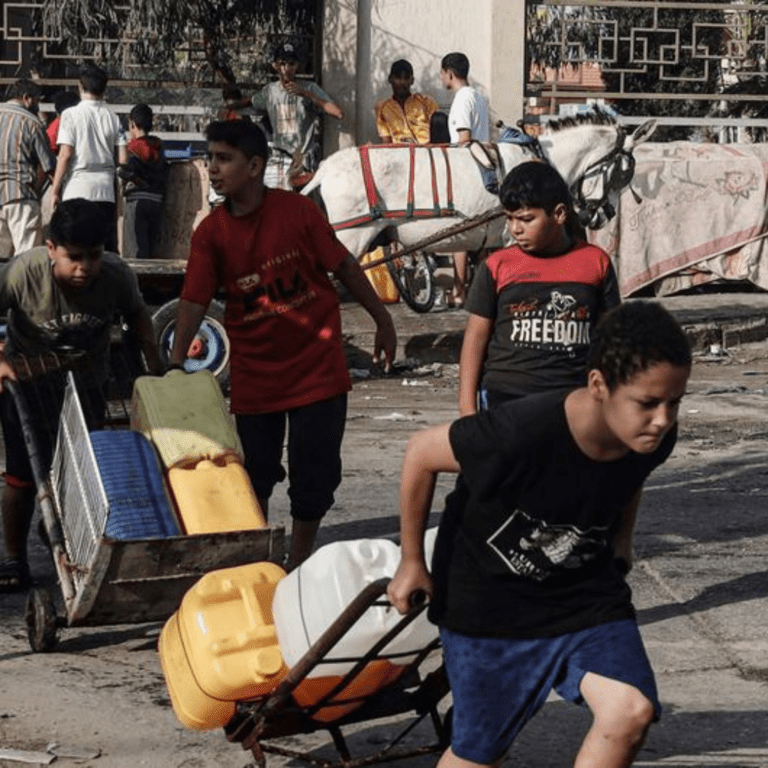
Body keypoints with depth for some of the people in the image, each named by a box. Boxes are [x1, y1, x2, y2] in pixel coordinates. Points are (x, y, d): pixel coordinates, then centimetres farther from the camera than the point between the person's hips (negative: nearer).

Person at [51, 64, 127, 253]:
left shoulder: (71, 114, -4)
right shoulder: (112, 118, 7)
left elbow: (65, 154, -9)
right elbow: (123, 159, 3)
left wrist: (55, 189, -3)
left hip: (77, 189, -3)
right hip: (106, 191, 3)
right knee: (108, 249, 5)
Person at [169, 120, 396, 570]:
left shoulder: (298, 211, -11)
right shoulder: (212, 232, -6)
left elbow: (343, 266, -2)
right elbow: (195, 299, -11)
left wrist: (382, 319, 4)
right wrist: (176, 361, -23)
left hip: (316, 365, -2)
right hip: (254, 374, 2)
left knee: (314, 474, 4)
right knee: (254, 477, 10)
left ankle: (300, 563, 22)